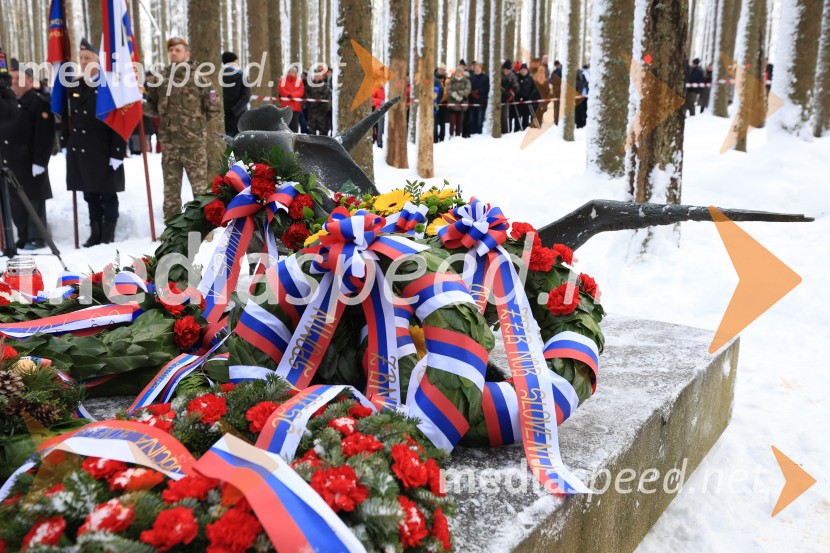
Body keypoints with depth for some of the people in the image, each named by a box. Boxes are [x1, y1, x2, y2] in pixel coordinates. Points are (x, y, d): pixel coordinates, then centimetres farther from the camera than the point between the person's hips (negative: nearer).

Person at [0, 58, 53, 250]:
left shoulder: (40, 102, -8)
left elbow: (44, 136, -15)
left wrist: (39, 161, -20)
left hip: (29, 164, -8)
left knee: (34, 202, -2)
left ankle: (36, 238, 6)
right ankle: (23, 238, 21)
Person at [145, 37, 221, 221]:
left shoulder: (198, 78, -3)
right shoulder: (161, 78, 6)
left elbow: (214, 109, 0)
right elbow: (151, 106, 19)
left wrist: (197, 121, 6)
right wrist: (166, 117, 10)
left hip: (194, 142, -3)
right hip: (169, 142, 4)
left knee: (200, 185, 1)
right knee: (171, 186, 10)